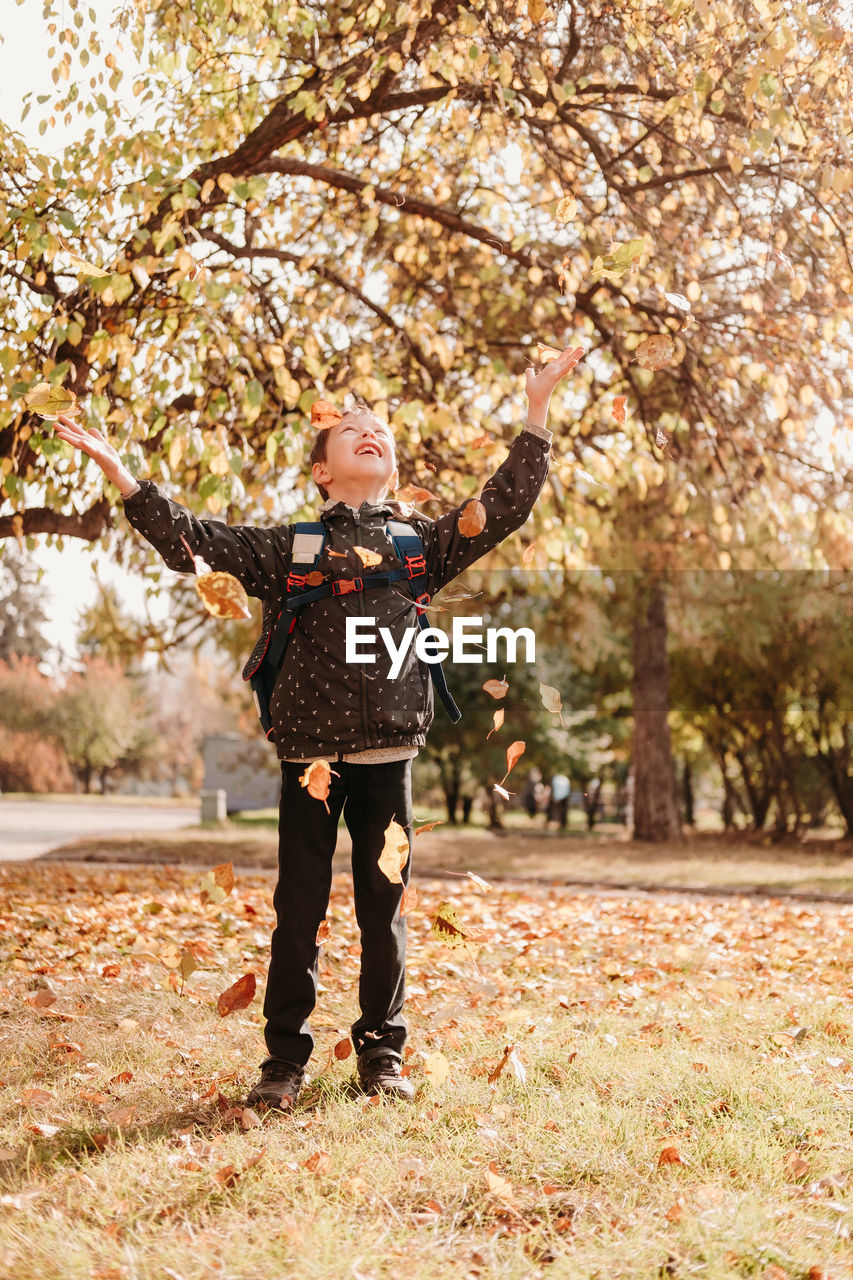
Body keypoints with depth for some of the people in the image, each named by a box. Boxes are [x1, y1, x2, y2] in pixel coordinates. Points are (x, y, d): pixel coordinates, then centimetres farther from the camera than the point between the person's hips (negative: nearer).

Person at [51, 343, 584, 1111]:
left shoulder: (422, 541, 10)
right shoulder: (290, 546, 7)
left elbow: (503, 509, 5)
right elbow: (192, 538, 2)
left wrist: (537, 412, 1)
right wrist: (115, 469, -4)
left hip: (388, 752, 1)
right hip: (308, 752, -1)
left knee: (383, 909, 8)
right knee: (298, 910, 5)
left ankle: (382, 1054, 22)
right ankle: (284, 1060, 17)